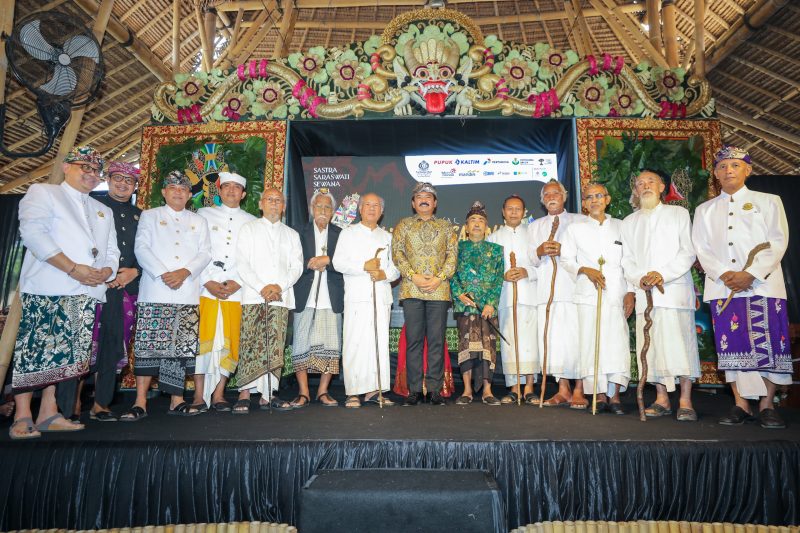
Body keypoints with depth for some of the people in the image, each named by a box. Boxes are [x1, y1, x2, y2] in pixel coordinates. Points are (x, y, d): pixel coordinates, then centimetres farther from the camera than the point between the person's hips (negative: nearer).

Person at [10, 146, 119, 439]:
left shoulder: (104, 211, 25)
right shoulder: (42, 192, 8)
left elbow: (112, 251, 21)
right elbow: (33, 233, -8)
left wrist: (107, 270, -4)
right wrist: (73, 268, -15)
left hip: (87, 293, 5)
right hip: (47, 289, -5)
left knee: (65, 353, 3)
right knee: (35, 348, -7)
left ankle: (49, 413, 9)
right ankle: (22, 417, -1)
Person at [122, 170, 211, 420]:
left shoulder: (199, 221, 19)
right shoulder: (149, 216, 14)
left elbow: (205, 253, 8)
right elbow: (141, 248, 1)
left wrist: (185, 272, -10)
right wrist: (163, 274, -13)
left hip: (188, 295, 2)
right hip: (155, 293, -2)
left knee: (182, 347, 1)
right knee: (148, 346, -5)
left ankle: (176, 401, 8)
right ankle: (140, 402, 1)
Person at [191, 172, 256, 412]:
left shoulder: (251, 222, 13)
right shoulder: (204, 214, 13)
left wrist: (236, 282, -8)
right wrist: (208, 282, -7)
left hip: (236, 291, 1)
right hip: (205, 288, -1)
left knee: (229, 342, 0)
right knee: (203, 339, -4)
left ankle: (218, 394, 9)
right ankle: (199, 396, 3)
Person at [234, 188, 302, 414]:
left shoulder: (291, 234, 19)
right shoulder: (248, 229, 12)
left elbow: (296, 266, 9)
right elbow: (242, 264, 1)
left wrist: (279, 286, -8)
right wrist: (262, 288, -10)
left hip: (281, 298, 2)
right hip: (253, 297, -2)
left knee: (274, 348, -1)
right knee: (250, 345, -7)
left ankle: (267, 395, 4)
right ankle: (244, 395, -2)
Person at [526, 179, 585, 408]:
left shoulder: (580, 221, 13)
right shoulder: (535, 226, 23)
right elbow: (531, 258, 13)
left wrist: (564, 249, -13)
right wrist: (540, 251, -8)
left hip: (574, 287, -3)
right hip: (547, 290, 3)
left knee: (576, 337, -9)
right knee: (552, 338, -1)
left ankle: (579, 391, 0)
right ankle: (563, 389, 8)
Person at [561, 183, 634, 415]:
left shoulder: (621, 227, 13)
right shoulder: (575, 229, 11)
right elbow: (566, 260, 8)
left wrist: (630, 292, 3)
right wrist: (585, 270, -10)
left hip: (617, 295, 1)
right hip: (588, 295, -1)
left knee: (618, 343, -6)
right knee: (591, 344, -4)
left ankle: (614, 396, 4)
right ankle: (600, 396, 7)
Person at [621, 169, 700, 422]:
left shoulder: (678, 213, 11)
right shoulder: (629, 222, 19)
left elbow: (688, 252, 1)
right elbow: (626, 260, 12)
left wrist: (664, 274, -13)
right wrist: (639, 279, -7)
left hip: (675, 289, -3)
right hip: (644, 293, 3)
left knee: (680, 343, -7)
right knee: (652, 346, 1)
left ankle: (685, 402, 0)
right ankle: (662, 400, 10)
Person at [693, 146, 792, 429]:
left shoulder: (768, 202, 11)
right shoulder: (704, 210, 16)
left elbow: (777, 242, 0)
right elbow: (702, 249, 7)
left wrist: (751, 274, -13)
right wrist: (723, 275, -11)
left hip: (762, 285, -1)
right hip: (722, 287, 2)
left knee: (767, 343, -3)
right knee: (731, 344, 0)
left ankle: (767, 405, 7)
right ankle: (741, 405, 7)